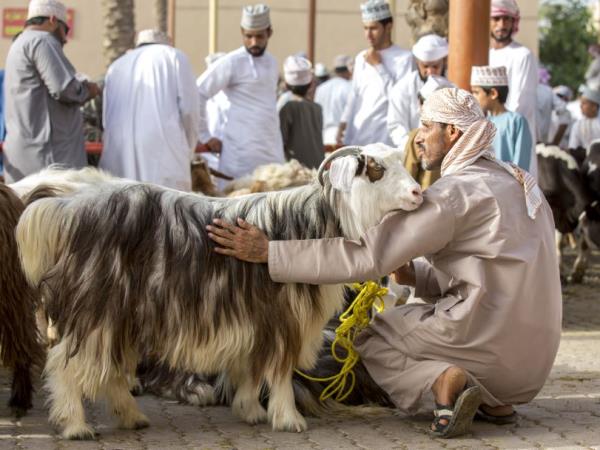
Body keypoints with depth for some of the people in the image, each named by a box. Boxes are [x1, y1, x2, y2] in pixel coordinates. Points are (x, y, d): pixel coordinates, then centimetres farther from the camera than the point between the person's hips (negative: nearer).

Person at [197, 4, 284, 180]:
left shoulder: (271, 63, 16)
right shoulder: (231, 63, -5)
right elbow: (197, 95, -7)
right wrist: (205, 137, -5)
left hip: (273, 153, 7)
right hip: (243, 155, -7)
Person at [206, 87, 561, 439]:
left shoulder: (452, 193, -12)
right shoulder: (518, 182, 14)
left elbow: (367, 255, -16)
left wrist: (268, 251, -15)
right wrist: (415, 275, 9)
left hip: (488, 340, -8)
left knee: (369, 338, 15)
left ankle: (444, 379, -12)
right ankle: (496, 396, 8)